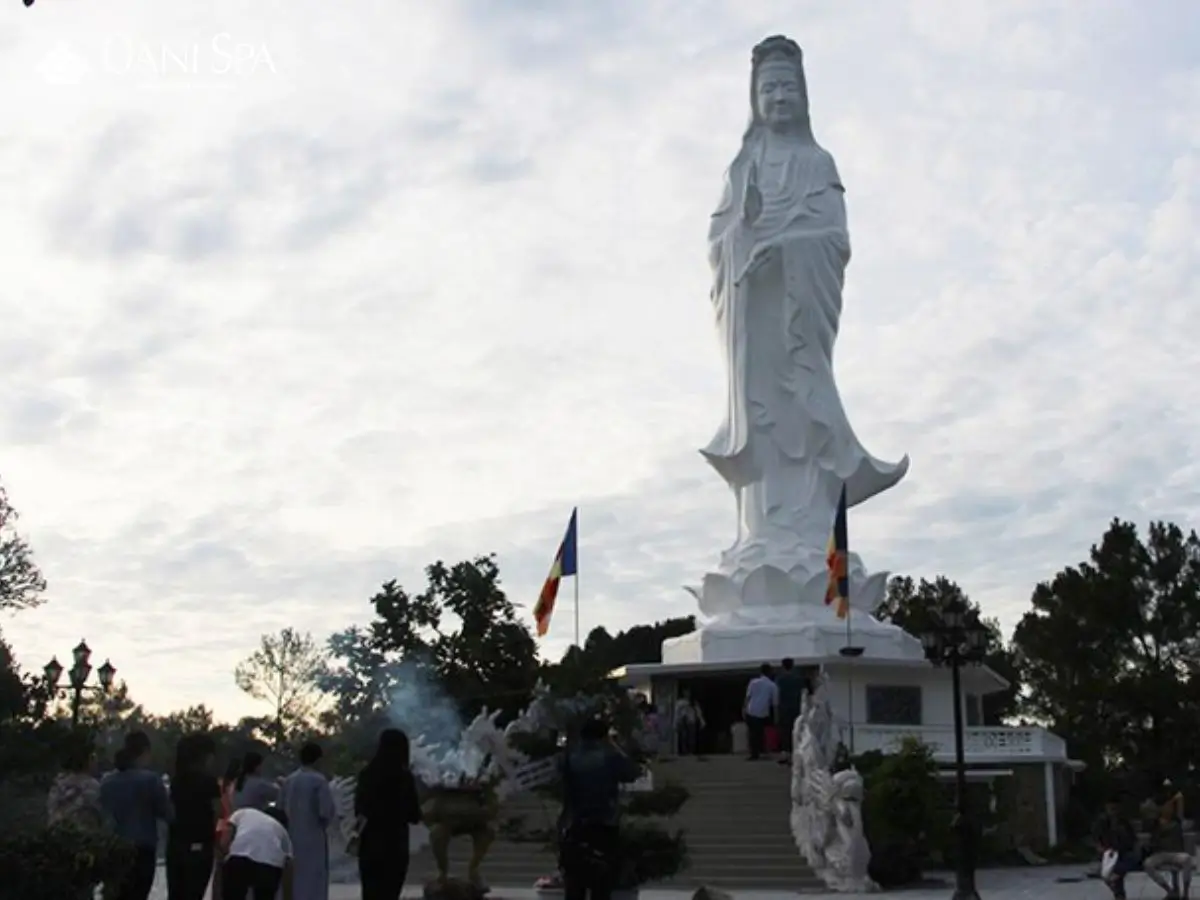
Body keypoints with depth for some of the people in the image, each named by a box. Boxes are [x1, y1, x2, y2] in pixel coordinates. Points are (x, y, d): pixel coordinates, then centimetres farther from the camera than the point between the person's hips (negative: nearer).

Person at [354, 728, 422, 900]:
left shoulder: (366, 774, 1)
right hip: (395, 844, -3)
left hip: (369, 843, 3)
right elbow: (414, 816, -6)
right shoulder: (404, 776, -10)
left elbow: (358, 810, 9)